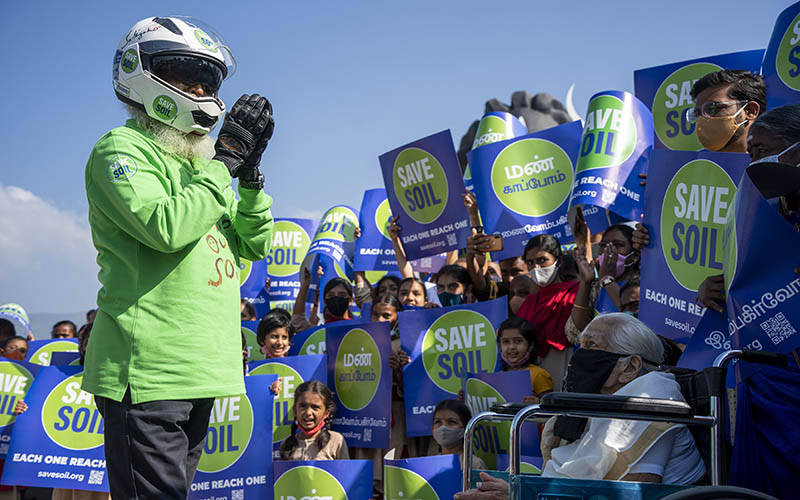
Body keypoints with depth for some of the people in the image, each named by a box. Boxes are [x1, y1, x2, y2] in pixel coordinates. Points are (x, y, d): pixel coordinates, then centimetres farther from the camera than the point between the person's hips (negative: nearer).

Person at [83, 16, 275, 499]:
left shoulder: (192, 161, 22)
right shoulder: (121, 150, -4)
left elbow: (252, 246, 20)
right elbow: (166, 227, -22)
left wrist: (251, 174, 5)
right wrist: (225, 162, -13)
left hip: (199, 369, 9)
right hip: (147, 370, -9)